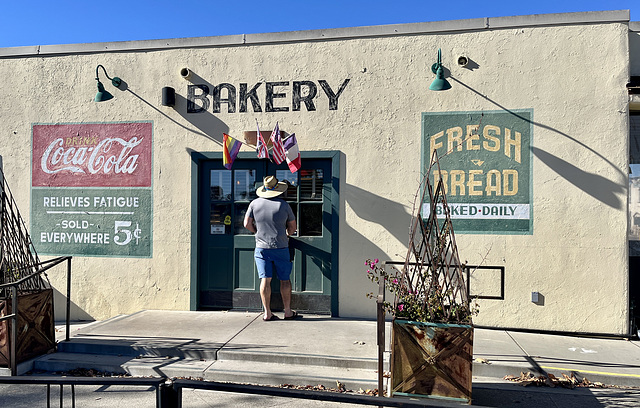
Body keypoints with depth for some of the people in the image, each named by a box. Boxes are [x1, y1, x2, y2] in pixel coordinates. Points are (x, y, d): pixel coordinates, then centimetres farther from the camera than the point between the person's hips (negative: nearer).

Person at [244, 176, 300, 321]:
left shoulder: (255, 203, 0)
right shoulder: (284, 205, -5)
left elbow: (247, 224, 2)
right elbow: (293, 227, 3)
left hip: (261, 247, 2)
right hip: (281, 247, -2)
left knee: (265, 279, 3)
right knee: (285, 280, 8)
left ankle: (267, 313, 4)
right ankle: (288, 311, 15)